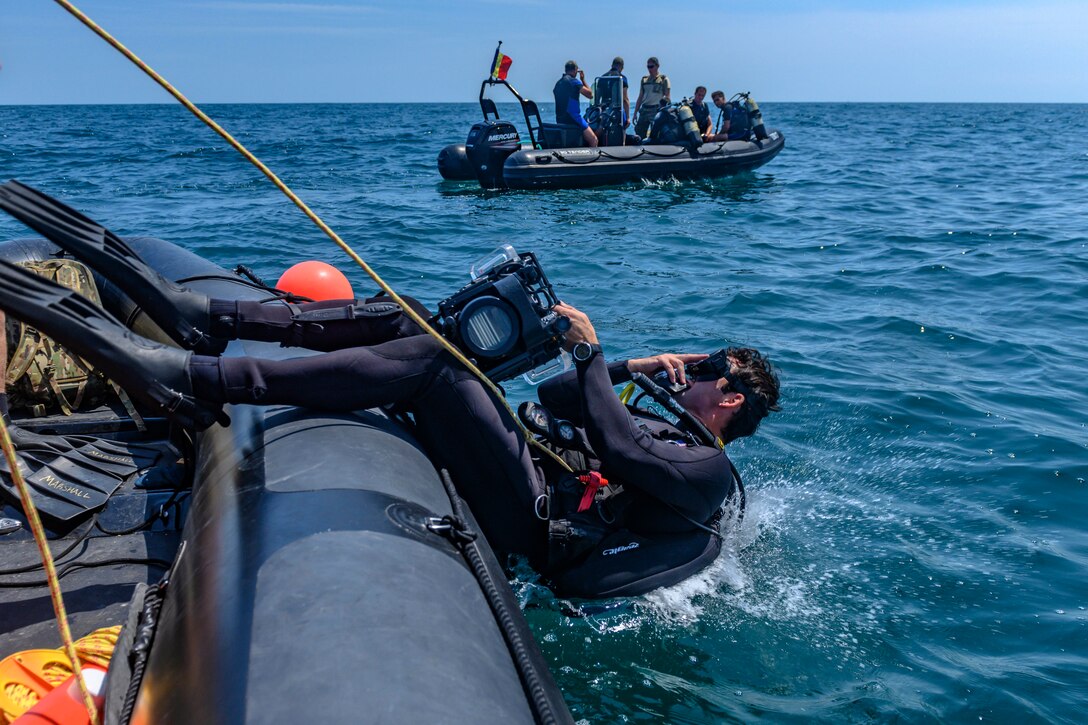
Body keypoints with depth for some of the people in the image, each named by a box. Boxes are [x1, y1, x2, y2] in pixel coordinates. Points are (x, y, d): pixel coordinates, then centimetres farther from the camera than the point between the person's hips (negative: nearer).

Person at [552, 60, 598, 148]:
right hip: (573, 118, -9)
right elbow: (590, 94, -2)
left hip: (560, 120, 9)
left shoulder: (558, 83, 16)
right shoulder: (574, 81, -8)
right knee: (593, 140, -8)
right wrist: (583, 80, 8)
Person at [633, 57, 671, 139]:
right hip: (644, 110, 5)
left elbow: (667, 98, 0)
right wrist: (635, 113, 14)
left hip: (657, 110, -5)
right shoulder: (644, 79, 16)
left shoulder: (663, 79, 3)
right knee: (639, 134, -1)